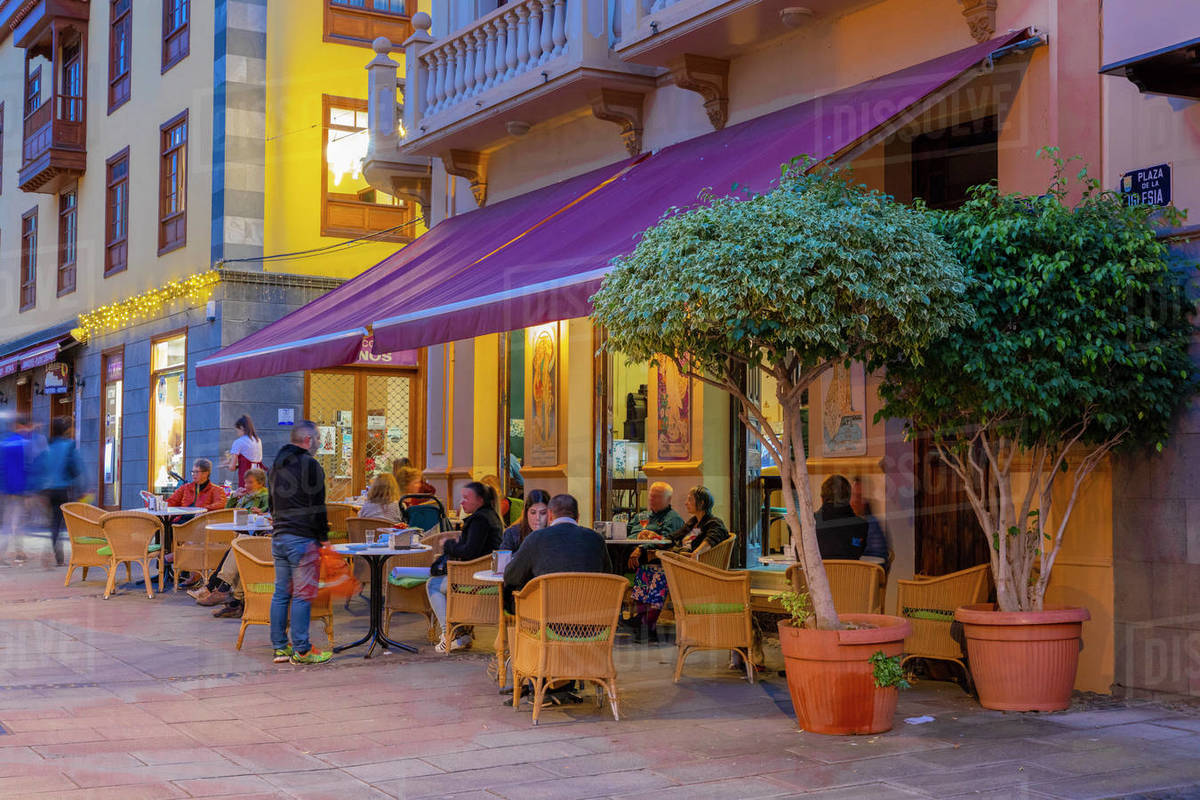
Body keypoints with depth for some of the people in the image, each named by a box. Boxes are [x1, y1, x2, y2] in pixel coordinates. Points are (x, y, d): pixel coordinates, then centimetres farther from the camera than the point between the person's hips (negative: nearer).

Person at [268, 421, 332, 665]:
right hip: (302, 539, -8)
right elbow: (317, 507, -12)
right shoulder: (310, 465, -11)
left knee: (281, 593, 10)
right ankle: (301, 650, -4)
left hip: (279, 537, 8)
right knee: (302, 595, -5)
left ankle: (279, 647, 13)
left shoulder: (276, 465, 16)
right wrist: (324, 537, -5)